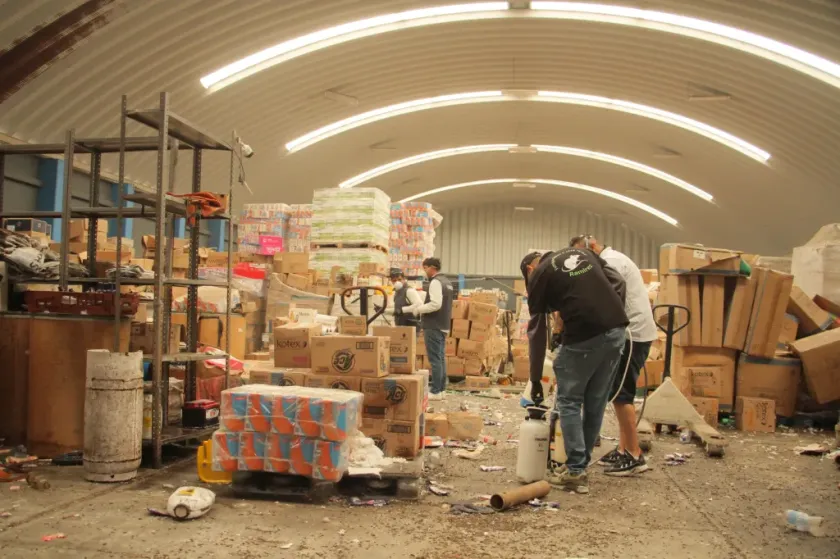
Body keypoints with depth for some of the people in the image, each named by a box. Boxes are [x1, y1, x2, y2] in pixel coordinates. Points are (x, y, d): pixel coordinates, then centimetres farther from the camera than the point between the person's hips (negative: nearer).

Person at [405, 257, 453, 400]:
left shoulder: (435, 282, -15)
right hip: (443, 326, 10)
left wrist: (418, 309, -11)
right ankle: (441, 389, 17)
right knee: (441, 358, 13)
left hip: (433, 326, -10)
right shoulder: (446, 281, 16)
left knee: (435, 359, -6)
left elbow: (435, 304, -25)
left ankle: (436, 391, -3)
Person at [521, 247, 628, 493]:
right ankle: (579, 463, 26)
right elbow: (618, 282, 15)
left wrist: (535, 378, 13)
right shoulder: (583, 252, 24)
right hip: (616, 330, 6)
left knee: (569, 401, 8)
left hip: (584, 336, -6)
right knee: (595, 403, 16)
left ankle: (575, 472, 8)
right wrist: (614, 317, 14)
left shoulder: (538, 275, 9)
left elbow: (537, 331, 8)